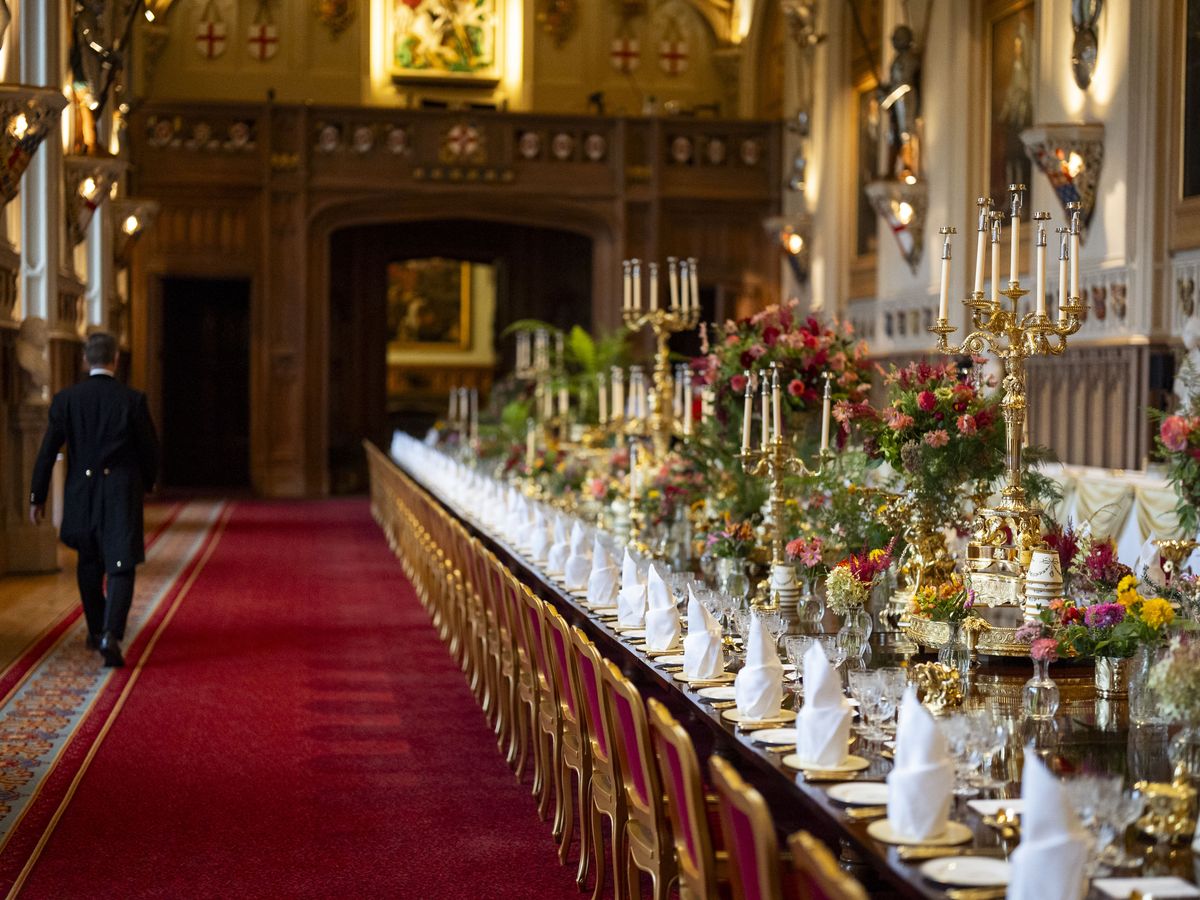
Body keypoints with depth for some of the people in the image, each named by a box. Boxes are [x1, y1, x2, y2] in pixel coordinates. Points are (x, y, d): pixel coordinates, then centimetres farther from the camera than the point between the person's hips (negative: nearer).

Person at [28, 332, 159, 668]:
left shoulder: (65, 399, -4)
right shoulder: (133, 399, -7)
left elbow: (47, 453, -4)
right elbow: (150, 448, -1)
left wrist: (37, 498, 4)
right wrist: (147, 482, 19)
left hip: (82, 493, 3)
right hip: (123, 494, -3)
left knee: (89, 562, 22)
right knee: (120, 567, -2)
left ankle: (96, 632, 32)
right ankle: (111, 634, -21)